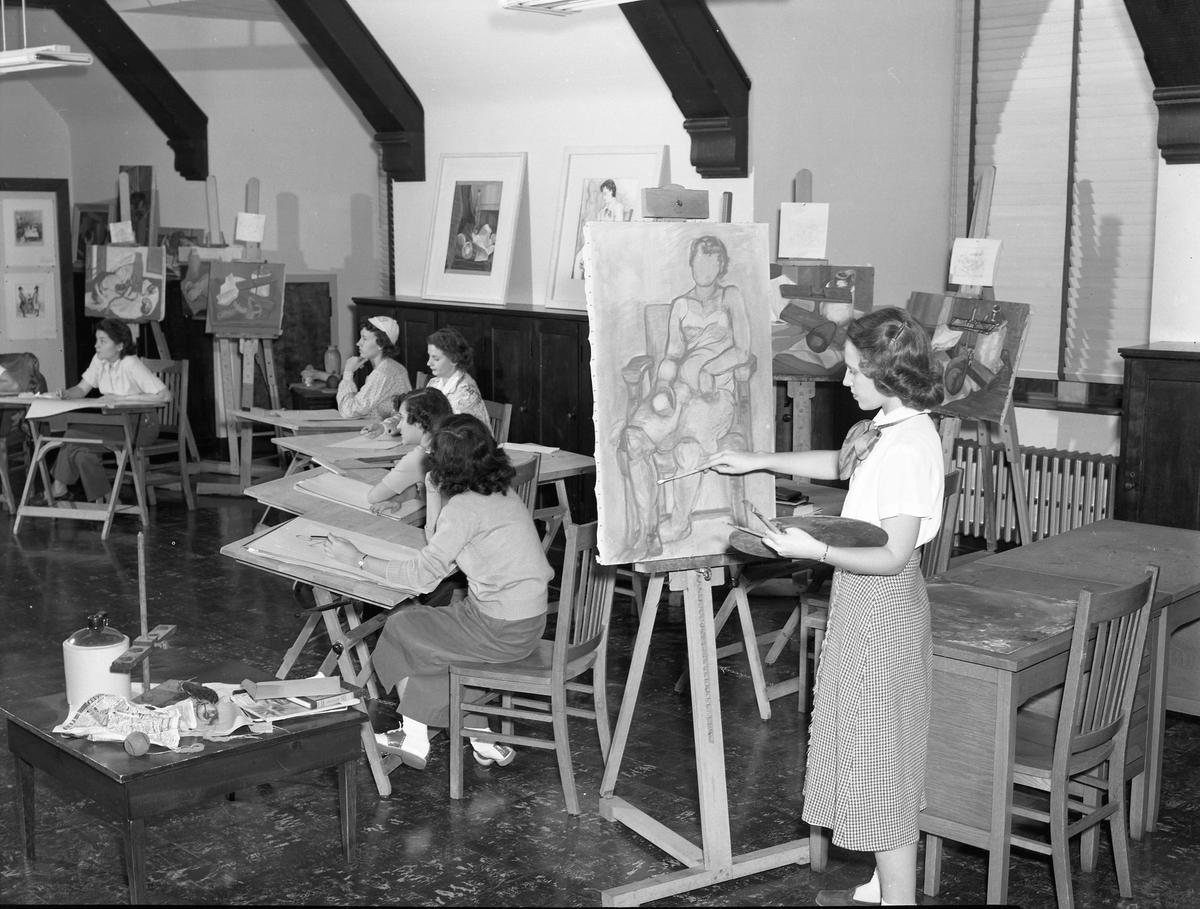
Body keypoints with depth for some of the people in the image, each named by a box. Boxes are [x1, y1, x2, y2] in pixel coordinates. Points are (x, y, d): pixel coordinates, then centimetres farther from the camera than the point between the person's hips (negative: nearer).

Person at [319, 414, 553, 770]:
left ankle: (415, 740, 25)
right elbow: (438, 541, 14)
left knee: (400, 628, 10)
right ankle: (481, 740, 22)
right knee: (424, 625, 22)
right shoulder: (499, 490, 7)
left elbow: (424, 574, -19)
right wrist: (434, 486, 8)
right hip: (527, 618, 8)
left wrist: (360, 560, -10)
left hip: (503, 631, -8)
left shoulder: (465, 507, -20)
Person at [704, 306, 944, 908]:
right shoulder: (889, 425, 5)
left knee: (881, 752, 0)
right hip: (866, 607, 10)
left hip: (881, 608, -10)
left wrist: (814, 550, -22)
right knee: (880, 751, 18)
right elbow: (840, 464, 26)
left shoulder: (908, 446, -24)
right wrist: (759, 461, 24)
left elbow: (894, 555, -25)